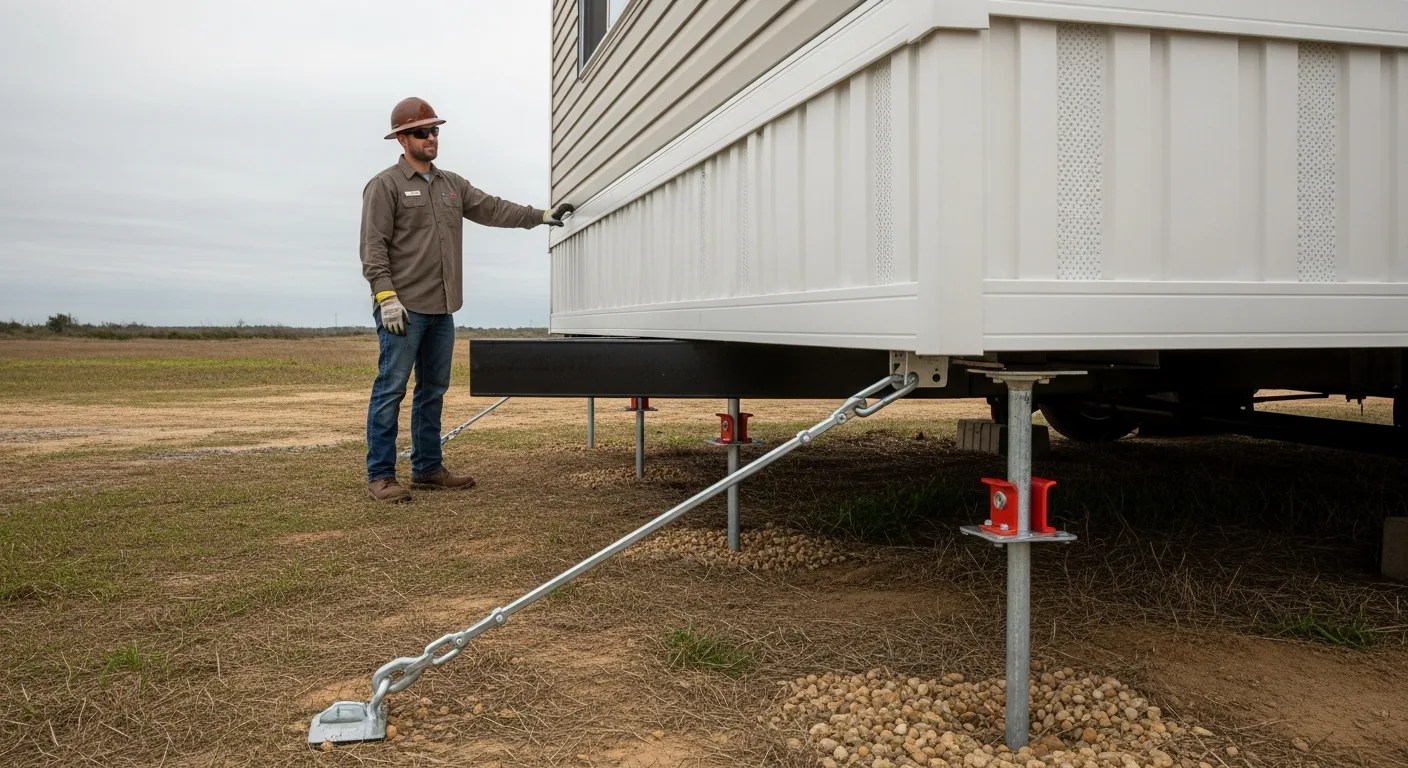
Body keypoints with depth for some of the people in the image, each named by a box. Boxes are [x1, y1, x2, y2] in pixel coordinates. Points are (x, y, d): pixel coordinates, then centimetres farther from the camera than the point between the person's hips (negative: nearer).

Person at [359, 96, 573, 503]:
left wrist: (541, 216, 14)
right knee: (391, 389, -6)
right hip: (403, 308, -7)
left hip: (441, 309, 8)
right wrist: (386, 295, -19)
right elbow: (373, 246, -11)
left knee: (433, 390, 12)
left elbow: (493, 209, 18)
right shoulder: (385, 185, -4)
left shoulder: (452, 184, 17)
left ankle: (428, 468, 21)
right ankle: (380, 476, -2)